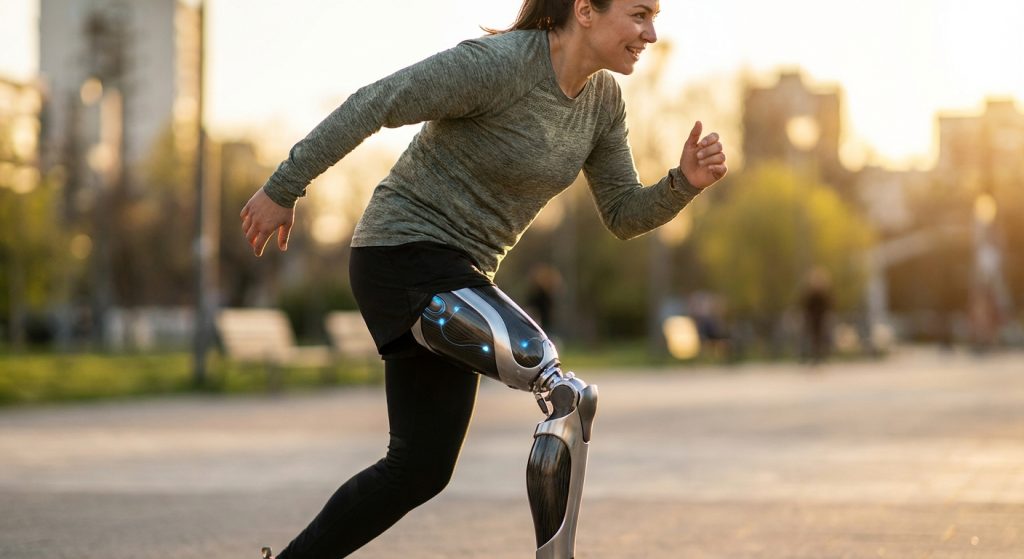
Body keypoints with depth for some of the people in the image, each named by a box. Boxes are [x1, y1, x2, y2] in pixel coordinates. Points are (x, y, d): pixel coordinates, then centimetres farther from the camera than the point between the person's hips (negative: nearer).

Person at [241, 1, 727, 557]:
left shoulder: (603, 99, 4)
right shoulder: (497, 63, -21)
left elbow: (624, 215, 9)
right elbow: (370, 107, -20)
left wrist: (684, 182, -10)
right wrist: (282, 189, -16)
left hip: (457, 272, 9)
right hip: (404, 257, -9)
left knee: (420, 468, 14)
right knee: (568, 395, -24)